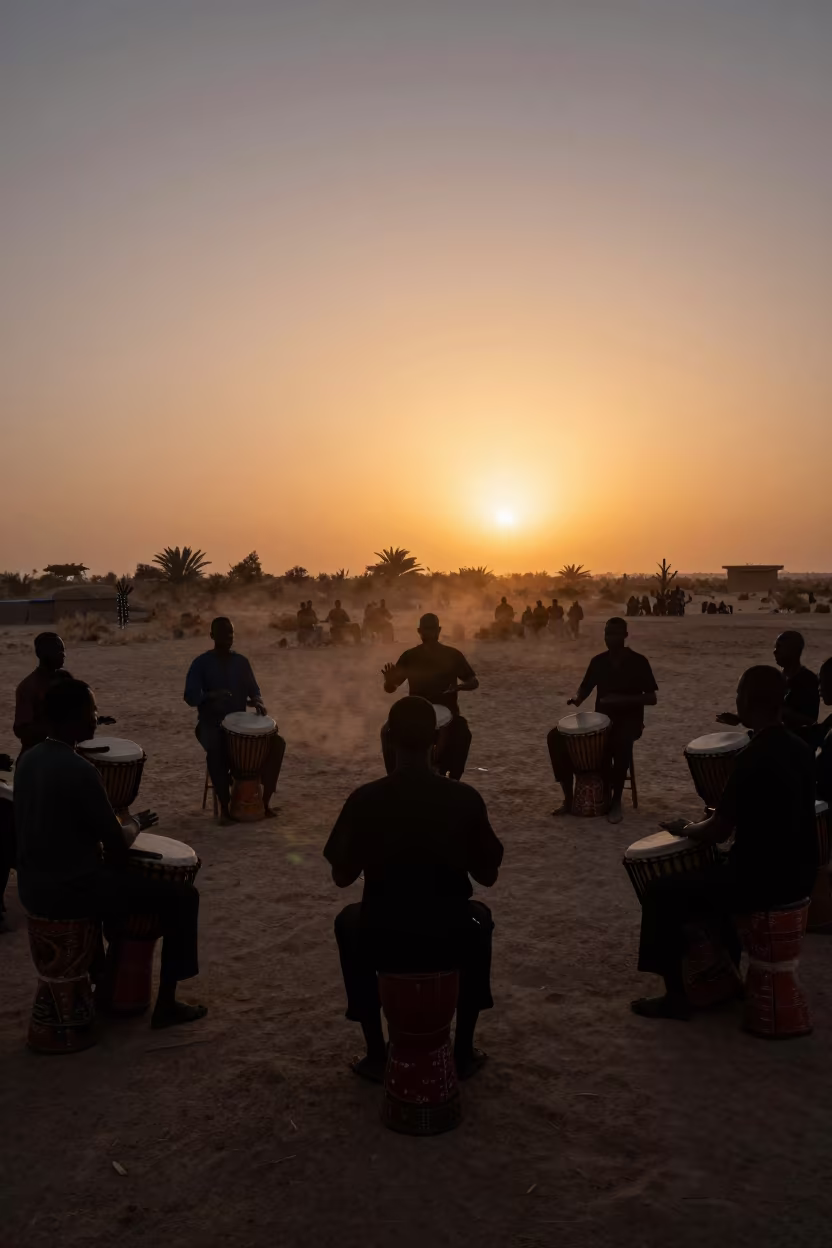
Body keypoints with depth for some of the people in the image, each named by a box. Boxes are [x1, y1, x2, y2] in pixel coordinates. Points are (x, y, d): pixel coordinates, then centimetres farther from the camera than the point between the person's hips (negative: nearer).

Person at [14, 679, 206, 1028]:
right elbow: (116, 844, -17)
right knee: (181, 896, 2)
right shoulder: (79, 771, -24)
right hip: (68, 890, -9)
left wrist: (117, 823, 12)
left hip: (33, 885, 9)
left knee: (116, 877, 36)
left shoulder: (29, 759, 3)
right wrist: (135, 825, 4)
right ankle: (166, 1004, 11)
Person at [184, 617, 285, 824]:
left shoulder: (241, 662, 8)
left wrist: (257, 702, -11)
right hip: (211, 723, -4)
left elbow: (253, 690, 12)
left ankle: (265, 801, -8)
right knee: (216, 751, -38)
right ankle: (225, 807, -27)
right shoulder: (201, 663, -5)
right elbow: (190, 696, -14)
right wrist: (211, 695, -34)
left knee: (277, 743, -15)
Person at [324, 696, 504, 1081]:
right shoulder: (466, 799, -10)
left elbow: (342, 877, -1)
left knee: (348, 922, 33)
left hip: (384, 944, 0)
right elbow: (488, 876, 1)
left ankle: (377, 1056, 33)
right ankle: (464, 1053, 35)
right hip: (452, 942, 1)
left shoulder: (364, 800, -12)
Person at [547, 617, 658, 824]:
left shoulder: (638, 662, -7)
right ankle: (568, 797, -9)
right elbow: (586, 687, 13)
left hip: (628, 720, -5)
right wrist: (577, 698, -11)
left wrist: (622, 699, -24)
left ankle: (616, 801, -24)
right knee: (556, 737, -15)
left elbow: (651, 698, -9)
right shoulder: (598, 661, 6)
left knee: (620, 742, -41)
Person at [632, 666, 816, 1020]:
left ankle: (676, 996, 10)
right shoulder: (798, 748, 3)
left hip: (765, 880, -9)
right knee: (716, 873, 32)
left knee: (663, 893, 2)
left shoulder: (753, 757, -23)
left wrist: (685, 829, 2)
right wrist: (721, 817, 19)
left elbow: (717, 833, -17)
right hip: (797, 873, 9)